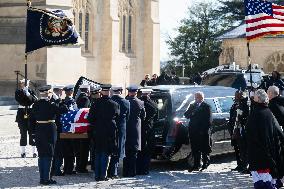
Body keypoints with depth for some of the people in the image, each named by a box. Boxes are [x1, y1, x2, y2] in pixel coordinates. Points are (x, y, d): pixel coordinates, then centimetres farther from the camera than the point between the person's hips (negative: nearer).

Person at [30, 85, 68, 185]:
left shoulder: (35, 105, 4)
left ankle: (42, 178, 17)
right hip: (49, 131, -6)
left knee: (41, 155, 13)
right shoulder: (50, 105, -15)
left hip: (39, 131, 6)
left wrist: (33, 131, 13)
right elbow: (64, 109, -20)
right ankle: (47, 178, -1)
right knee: (48, 155, 0)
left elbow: (32, 119, 8)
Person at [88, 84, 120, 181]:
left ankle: (97, 175, 12)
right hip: (109, 132, -2)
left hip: (97, 132, 2)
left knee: (97, 154, 12)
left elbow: (90, 118, -3)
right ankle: (103, 175, -1)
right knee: (106, 154, 3)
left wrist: (94, 126, 11)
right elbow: (117, 116, 6)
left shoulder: (96, 103, -5)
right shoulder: (114, 104, -7)